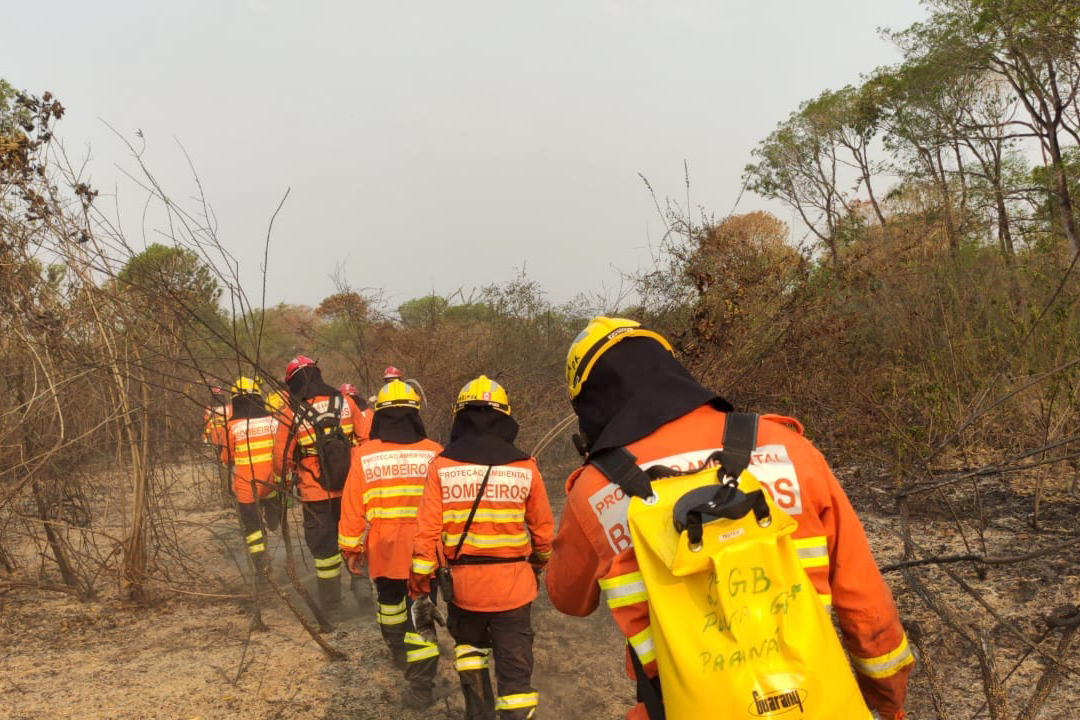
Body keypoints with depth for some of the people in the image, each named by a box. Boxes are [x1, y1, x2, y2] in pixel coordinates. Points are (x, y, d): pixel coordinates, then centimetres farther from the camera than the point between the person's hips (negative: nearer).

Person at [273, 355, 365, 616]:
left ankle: (331, 604, 17)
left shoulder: (290, 414, -10)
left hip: (315, 493, -3)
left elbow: (282, 459, -6)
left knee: (324, 547, 9)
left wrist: (282, 481, 15)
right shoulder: (345, 402, -2)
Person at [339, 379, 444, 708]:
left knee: (390, 601, 26)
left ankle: (399, 653, 47)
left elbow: (352, 509, -2)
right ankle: (421, 687, 5)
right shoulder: (435, 453, -6)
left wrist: (350, 549, 10)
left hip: (384, 551, 1)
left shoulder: (364, 456, -5)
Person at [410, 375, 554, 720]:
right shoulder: (524, 467, -5)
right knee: (515, 669, 7)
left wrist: (419, 584, 2)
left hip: (463, 583, 1)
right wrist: (541, 564, 22)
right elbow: (543, 529, 3)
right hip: (513, 584, -1)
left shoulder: (442, 465, -6)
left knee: (469, 644, 28)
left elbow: (427, 532, -8)